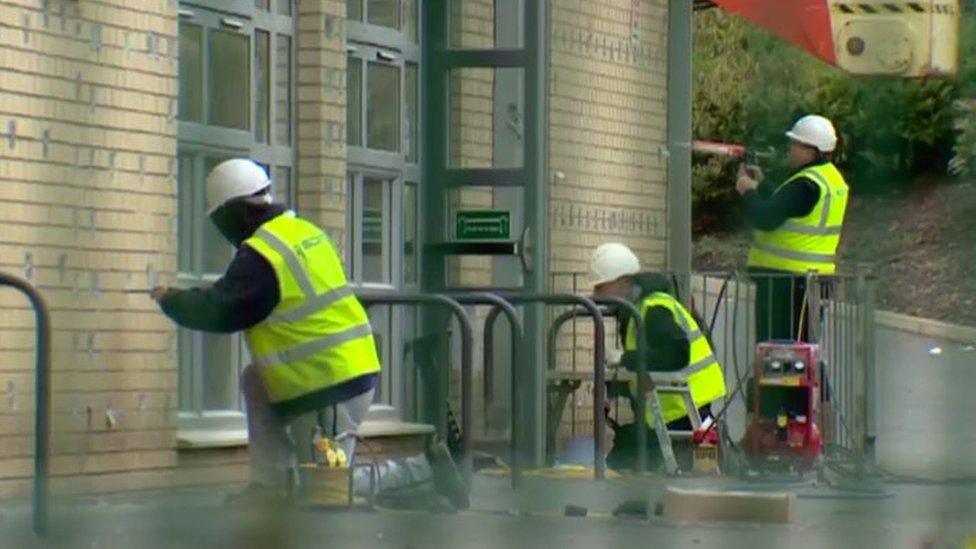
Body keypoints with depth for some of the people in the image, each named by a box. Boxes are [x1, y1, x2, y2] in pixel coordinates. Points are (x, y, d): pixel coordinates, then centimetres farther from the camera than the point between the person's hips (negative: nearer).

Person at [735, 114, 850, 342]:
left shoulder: (806, 185, -19)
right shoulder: (831, 177, 13)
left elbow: (766, 219, -23)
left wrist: (749, 191, -7)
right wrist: (761, 185, 20)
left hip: (785, 277, -10)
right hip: (814, 275, 10)